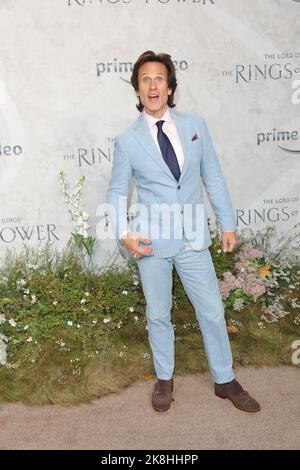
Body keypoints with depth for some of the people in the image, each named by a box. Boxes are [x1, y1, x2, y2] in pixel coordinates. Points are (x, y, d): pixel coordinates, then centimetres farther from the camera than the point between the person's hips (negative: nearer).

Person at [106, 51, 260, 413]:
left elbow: (213, 178, 6)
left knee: (212, 312, 8)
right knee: (158, 315, 13)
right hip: (151, 241, -1)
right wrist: (124, 234, -11)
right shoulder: (127, 140, -3)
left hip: (194, 238, 2)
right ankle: (164, 379, 35)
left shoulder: (195, 126, 2)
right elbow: (116, 193, 3)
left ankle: (225, 381, 30)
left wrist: (227, 224, 5)